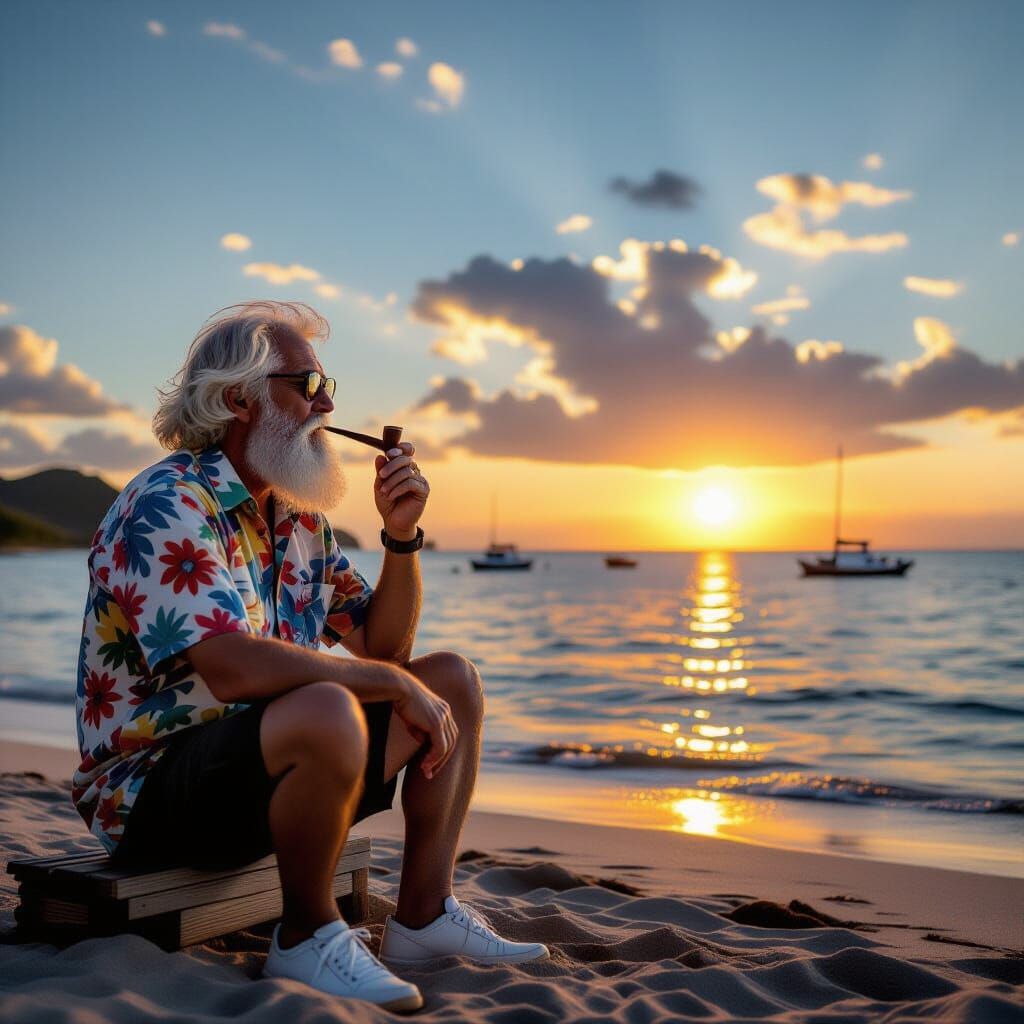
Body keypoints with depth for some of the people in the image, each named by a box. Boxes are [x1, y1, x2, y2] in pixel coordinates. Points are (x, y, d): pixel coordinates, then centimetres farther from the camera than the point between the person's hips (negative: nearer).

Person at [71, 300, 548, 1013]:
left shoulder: (301, 521, 10)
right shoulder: (169, 506, -18)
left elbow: (382, 645, 12)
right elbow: (234, 667, -32)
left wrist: (403, 534, -4)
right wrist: (397, 685, -22)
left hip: (270, 766, 9)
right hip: (152, 791, -9)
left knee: (454, 679, 7)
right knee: (328, 711, -37)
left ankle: (423, 915, 4)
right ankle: (308, 936, -13)